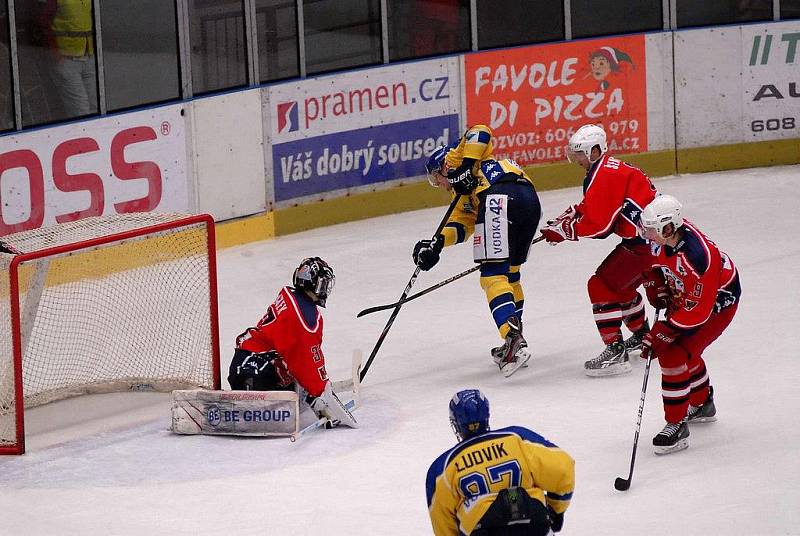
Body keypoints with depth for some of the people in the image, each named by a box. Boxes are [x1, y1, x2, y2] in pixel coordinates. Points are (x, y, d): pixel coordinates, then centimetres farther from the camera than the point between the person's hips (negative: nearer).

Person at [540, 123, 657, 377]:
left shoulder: (605, 175, -17)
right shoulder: (609, 168, 16)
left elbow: (597, 224, -20)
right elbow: (589, 207, 24)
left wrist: (564, 230, -9)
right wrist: (563, 220, 10)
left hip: (646, 240, -11)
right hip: (643, 235, 11)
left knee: (602, 286, -10)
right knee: (621, 286, 28)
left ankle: (616, 351, -13)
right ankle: (642, 336, 46)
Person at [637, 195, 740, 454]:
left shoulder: (698, 257, -40)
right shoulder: (661, 238, -17)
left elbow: (697, 310, -34)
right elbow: (654, 261, 10)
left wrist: (662, 333, -33)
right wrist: (657, 288, -5)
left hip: (717, 302, -9)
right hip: (683, 294, 9)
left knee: (673, 355, -18)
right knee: (682, 347, 24)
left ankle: (677, 425, -9)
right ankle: (702, 404, 48)